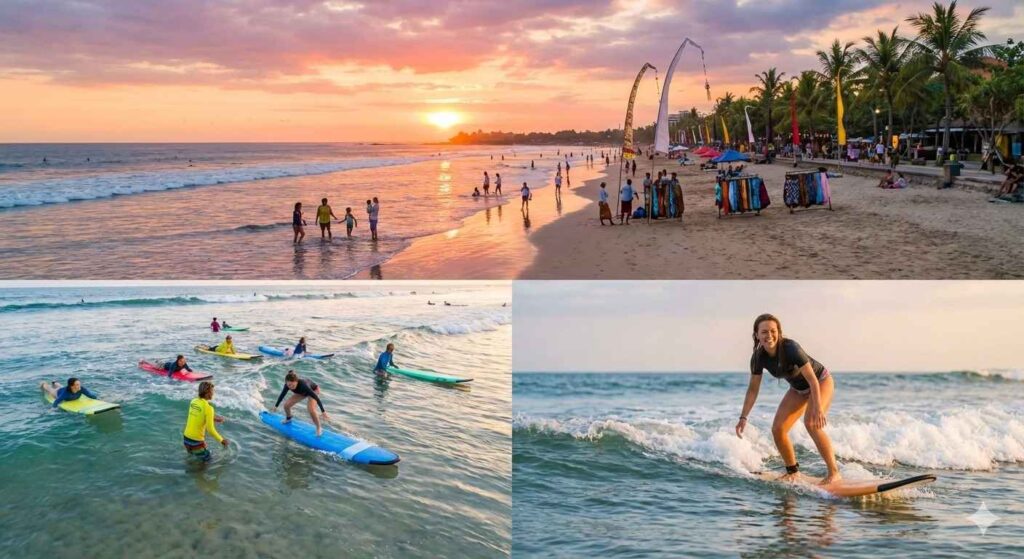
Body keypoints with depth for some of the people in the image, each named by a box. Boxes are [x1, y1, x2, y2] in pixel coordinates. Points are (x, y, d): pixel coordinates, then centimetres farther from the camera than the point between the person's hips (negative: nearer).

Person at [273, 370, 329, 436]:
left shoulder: (303, 385, -44)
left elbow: (316, 397, -41)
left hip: (314, 390, -5)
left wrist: (323, 411, -41)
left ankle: (319, 429, -6)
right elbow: (282, 395, -8)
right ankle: (288, 419, 33)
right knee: (286, 405, -2)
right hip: (302, 392, 6)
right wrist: (276, 406, 6)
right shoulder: (287, 385, -30)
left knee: (311, 409, -26)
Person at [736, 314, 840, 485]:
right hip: (798, 388, 6)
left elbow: (812, 379, -33)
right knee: (777, 429, -4)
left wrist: (817, 408, -42)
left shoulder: (790, 348, -33)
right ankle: (792, 472, 15)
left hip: (821, 382, -6)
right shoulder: (758, 357, -16)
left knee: (811, 423, -29)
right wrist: (743, 417, -10)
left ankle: (834, 472, -22)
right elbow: (753, 389, -6)